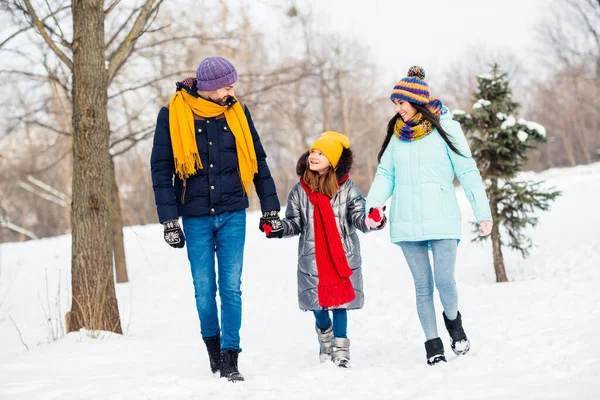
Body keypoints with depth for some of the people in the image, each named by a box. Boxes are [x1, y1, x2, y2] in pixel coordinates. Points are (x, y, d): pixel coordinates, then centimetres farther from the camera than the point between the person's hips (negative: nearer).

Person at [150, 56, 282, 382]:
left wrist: (271, 210, 9)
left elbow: (258, 161, 9)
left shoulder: (237, 112, 2)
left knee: (231, 287, -3)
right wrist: (169, 221, -8)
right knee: (204, 289, 6)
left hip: (233, 214, 1)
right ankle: (211, 341, 29)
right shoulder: (172, 115, -6)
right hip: (196, 218, -1)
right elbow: (161, 170, -3)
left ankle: (230, 358, 0)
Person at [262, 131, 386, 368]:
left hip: (343, 257, -2)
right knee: (318, 303, 8)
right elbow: (295, 223, 8)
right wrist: (276, 228, -9)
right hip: (312, 258, 2)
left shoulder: (347, 188, -2)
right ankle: (325, 334, 37)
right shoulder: (299, 191, 3)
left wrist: (371, 220, -26)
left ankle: (340, 349, 11)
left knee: (340, 303, -1)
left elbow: (358, 217, -5)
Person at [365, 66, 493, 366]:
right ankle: (433, 344, 14)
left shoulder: (445, 128, -2)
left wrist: (483, 214, -5)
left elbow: (468, 173, -2)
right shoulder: (397, 133, 10)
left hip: (441, 219, -3)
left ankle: (453, 319, 21)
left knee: (444, 281, -10)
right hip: (406, 222, 3)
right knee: (423, 285, 5)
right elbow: (385, 174, 10)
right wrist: (372, 207, -5)